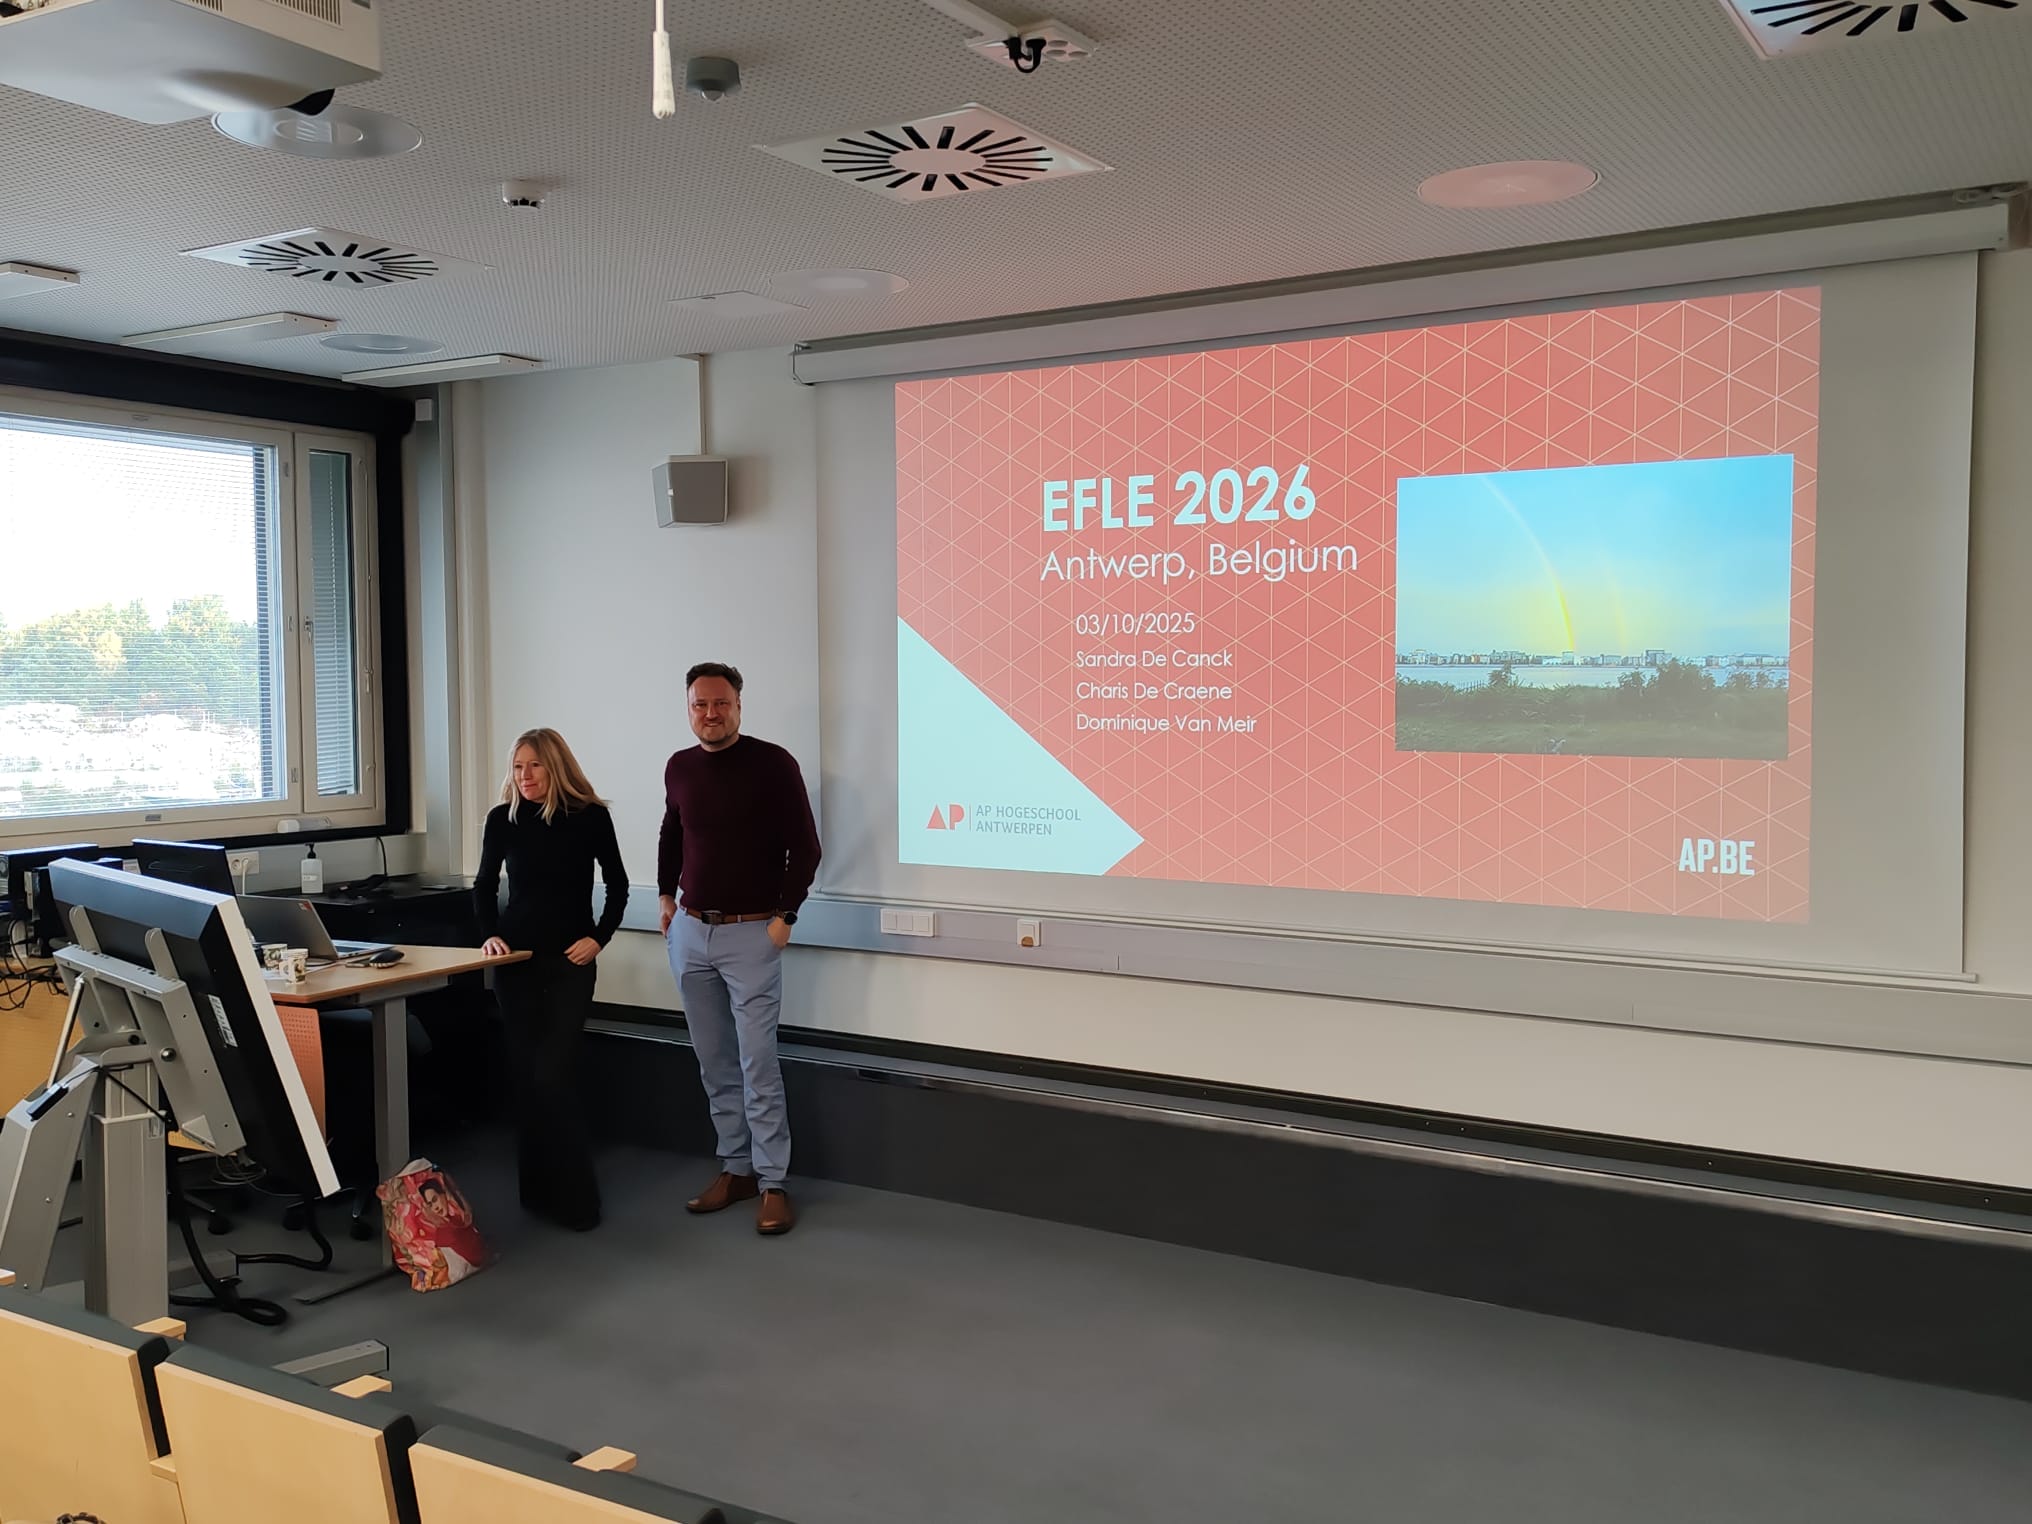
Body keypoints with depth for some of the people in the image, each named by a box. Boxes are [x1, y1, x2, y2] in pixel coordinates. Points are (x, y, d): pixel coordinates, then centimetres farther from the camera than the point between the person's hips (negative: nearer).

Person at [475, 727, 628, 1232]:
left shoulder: (590, 816, -5)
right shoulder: (503, 818, 1)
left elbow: (617, 885, 5)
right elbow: (484, 885, 13)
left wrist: (598, 938, -6)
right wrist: (490, 934, -2)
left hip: (571, 961, -3)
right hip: (516, 958, 3)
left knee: (552, 1075, -9)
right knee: (525, 1073, 5)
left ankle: (573, 1195, 1)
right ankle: (537, 1189, 16)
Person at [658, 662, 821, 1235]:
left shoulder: (772, 763, -9)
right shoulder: (679, 768, 7)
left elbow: (805, 848, -7)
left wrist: (784, 916, -11)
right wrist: (666, 896, 17)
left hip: (751, 933, -5)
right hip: (689, 932, 6)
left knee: (757, 1063, -6)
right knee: (714, 1061, 11)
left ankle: (772, 1183, 2)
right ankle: (736, 1169, 21)